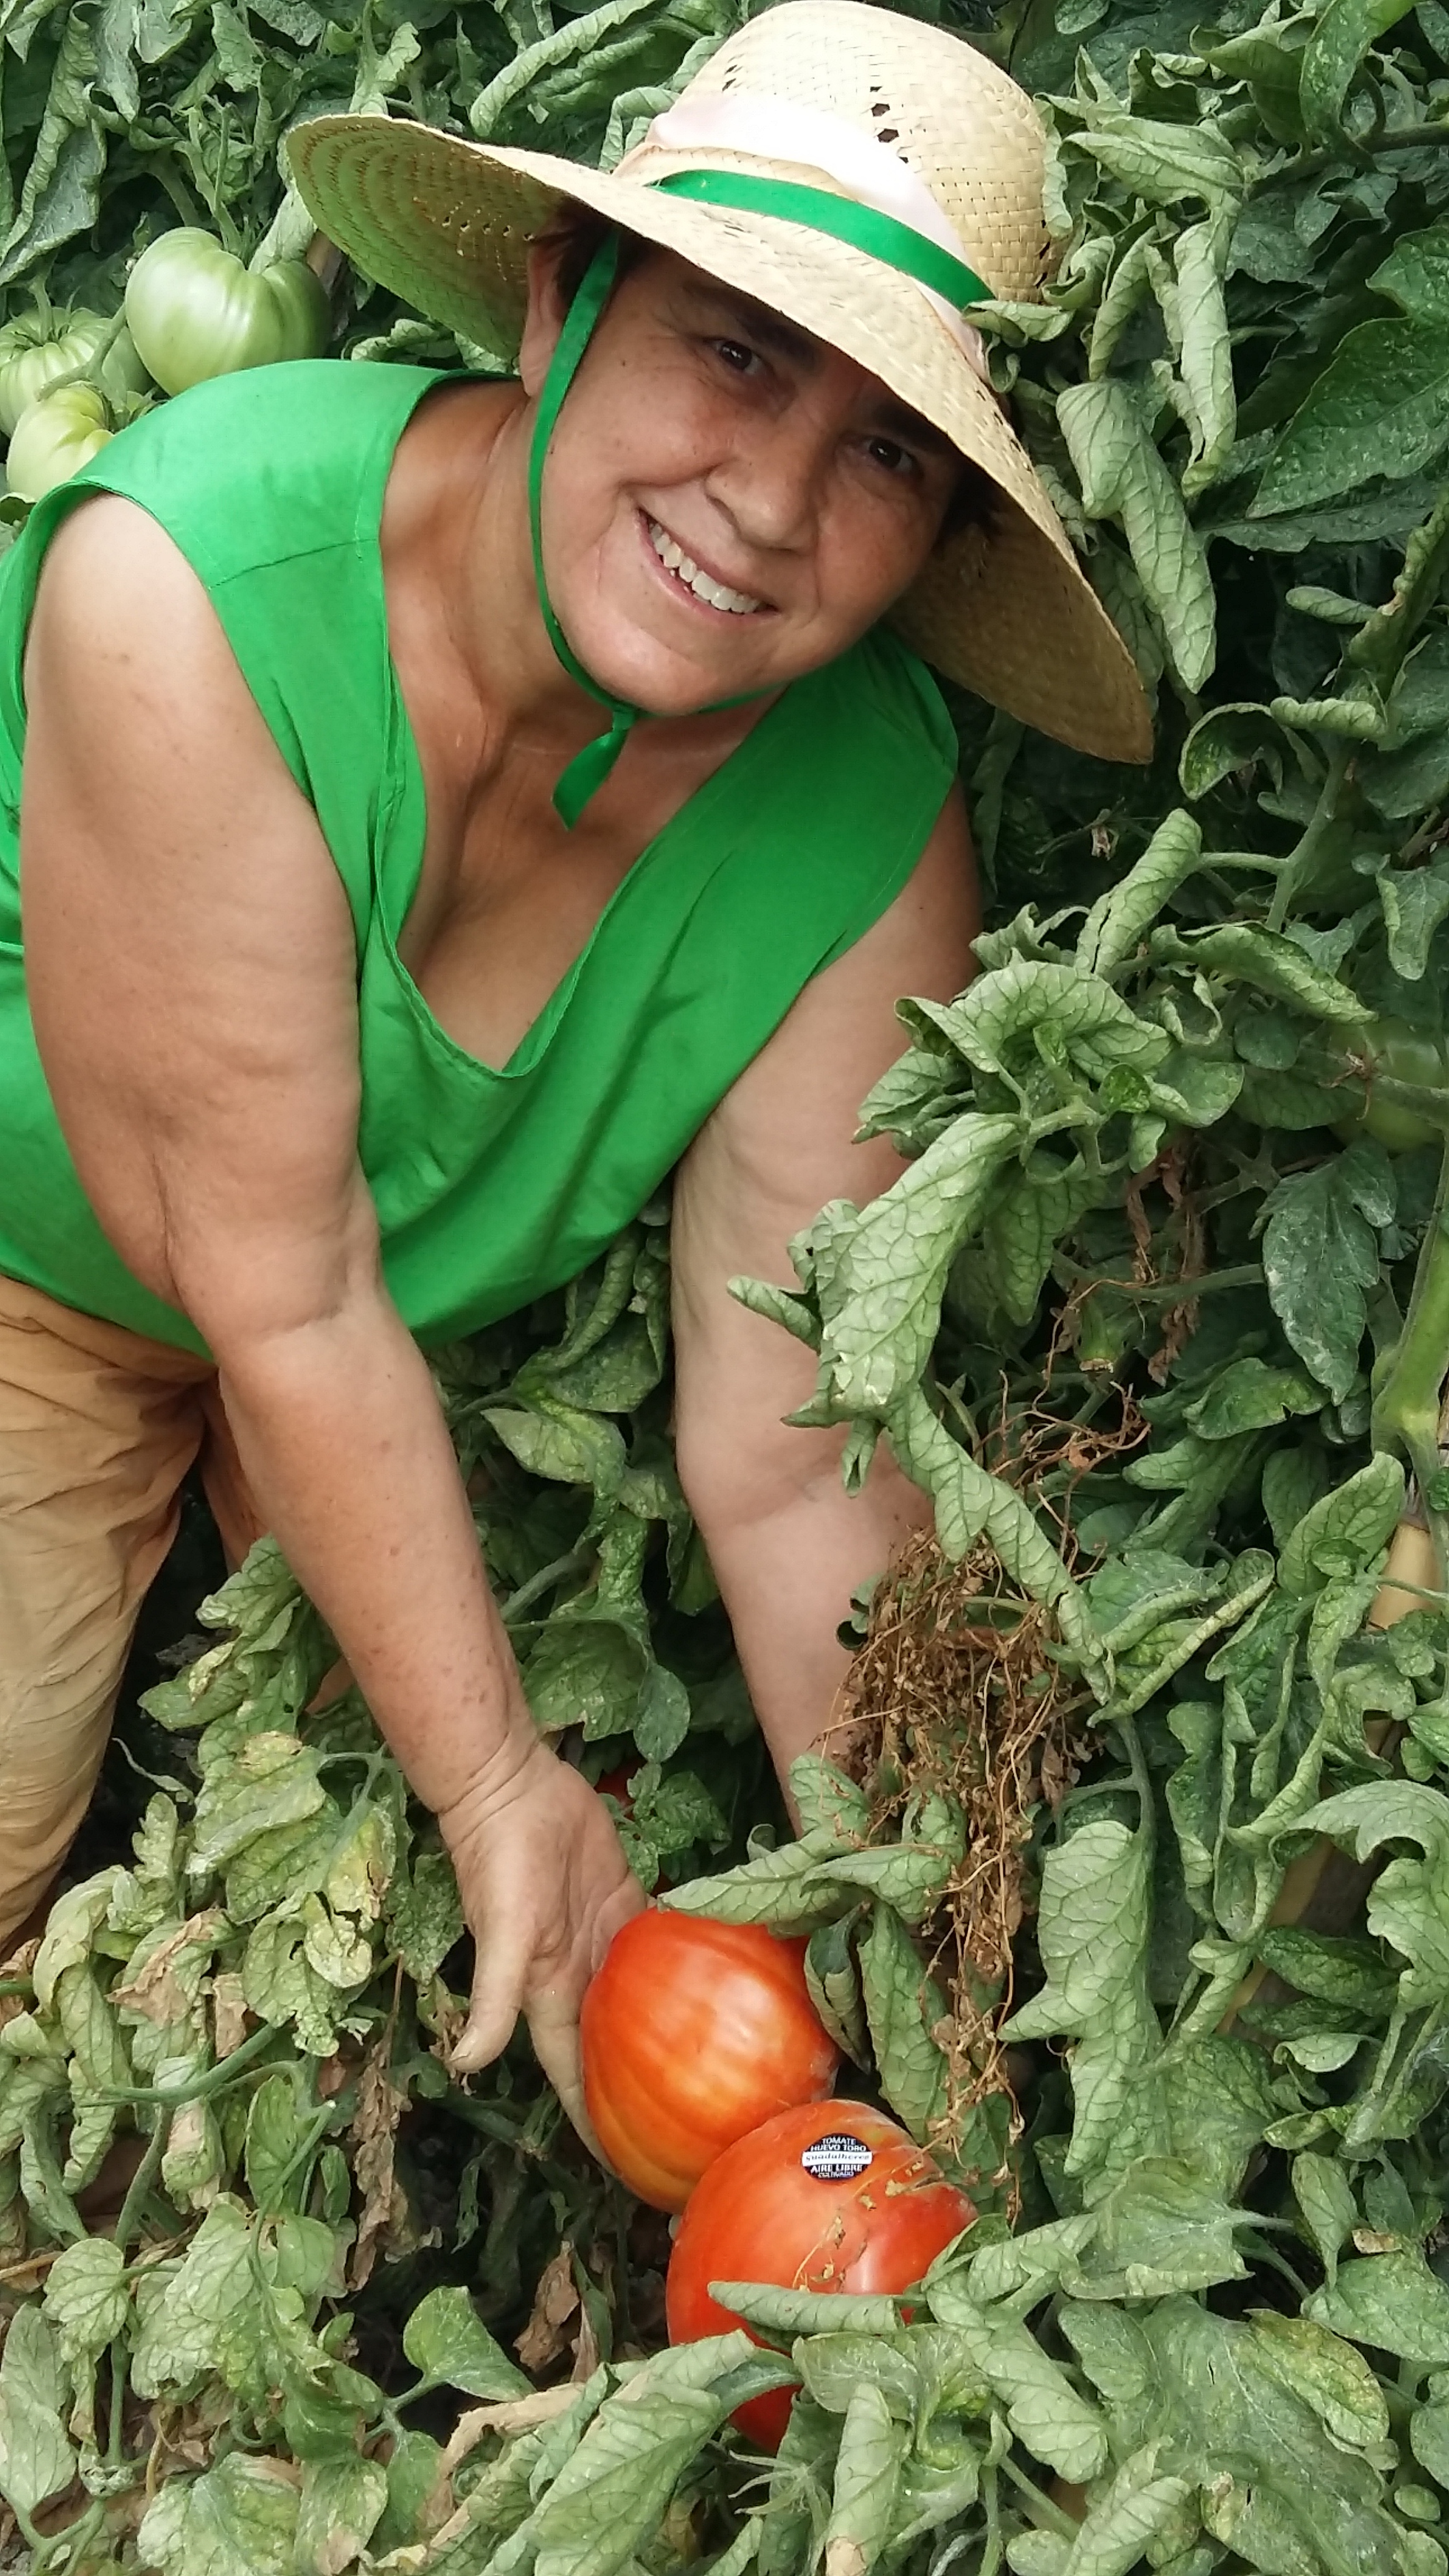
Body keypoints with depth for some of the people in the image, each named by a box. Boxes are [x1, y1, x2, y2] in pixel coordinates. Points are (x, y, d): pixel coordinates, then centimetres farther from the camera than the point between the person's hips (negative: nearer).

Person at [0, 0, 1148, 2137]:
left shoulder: (871, 832, -26)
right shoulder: (189, 589, -38)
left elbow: (795, 1463, -23)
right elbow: (283, 1301, -31)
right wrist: (502, 1784, -24)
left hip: (445, 1308, 3)